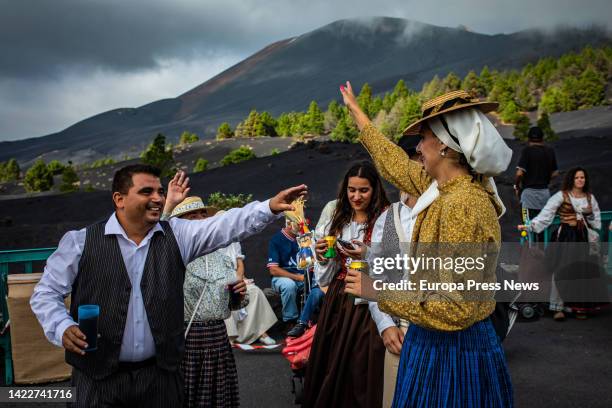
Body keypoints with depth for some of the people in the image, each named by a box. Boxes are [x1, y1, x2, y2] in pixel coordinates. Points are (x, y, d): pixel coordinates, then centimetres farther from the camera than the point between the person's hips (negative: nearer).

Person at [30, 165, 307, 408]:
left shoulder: (176, 235, 2)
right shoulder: (81, 241, -3)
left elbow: (226, 225, -9)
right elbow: (46, 294, 2)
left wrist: (270, 207, -23)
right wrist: (63, 329, -16)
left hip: (160, 374, 2)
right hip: (99, 377, -2)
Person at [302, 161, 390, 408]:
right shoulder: (337, 223, 10)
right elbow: (325, 279, 13)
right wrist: (322, 258, -6)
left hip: (367, 306, -5)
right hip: (337, 305, 5)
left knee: (361, 370, 2)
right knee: (331, 370, 10)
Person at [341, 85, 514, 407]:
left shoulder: (462, 204, -26)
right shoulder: (449, 187, 1)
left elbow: (454, 309, -28)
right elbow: (396, 164, 19)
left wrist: (379, 292, -20)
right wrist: (355, 111, 29)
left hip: (452, 354, -8)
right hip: (439, 344, 9)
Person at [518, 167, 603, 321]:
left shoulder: (590, 197, 11)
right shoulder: (562, 196, -3)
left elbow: (596, 220, 17)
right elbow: (546, 213, -11)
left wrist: (589, 214, -5)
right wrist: (529, 226, -23)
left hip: (582, 236, 4)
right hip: (565, 235, -4)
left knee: (581, 271, 2)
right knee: (561, 270, -9)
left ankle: (578, 306, 14)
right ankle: (558, 307, -4)